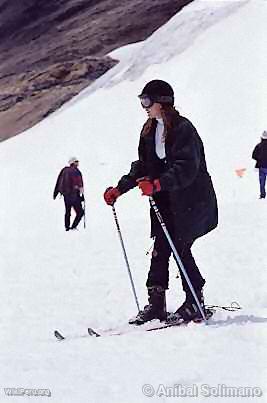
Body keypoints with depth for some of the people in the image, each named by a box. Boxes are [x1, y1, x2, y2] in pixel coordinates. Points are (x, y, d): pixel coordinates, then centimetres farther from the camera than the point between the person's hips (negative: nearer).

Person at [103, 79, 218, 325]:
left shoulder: (183, 129, -16)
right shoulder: (150, 131, 10)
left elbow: (186, 169, -27)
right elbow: (142, 167, 16)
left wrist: (157, 184, -38)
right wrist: (119, 189, 7)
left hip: (191, 201, -7)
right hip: (166, 201, 7)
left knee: (180, 248, -7)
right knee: (160, 249, -2)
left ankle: (196, 303, 6)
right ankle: (156, 304, 0)